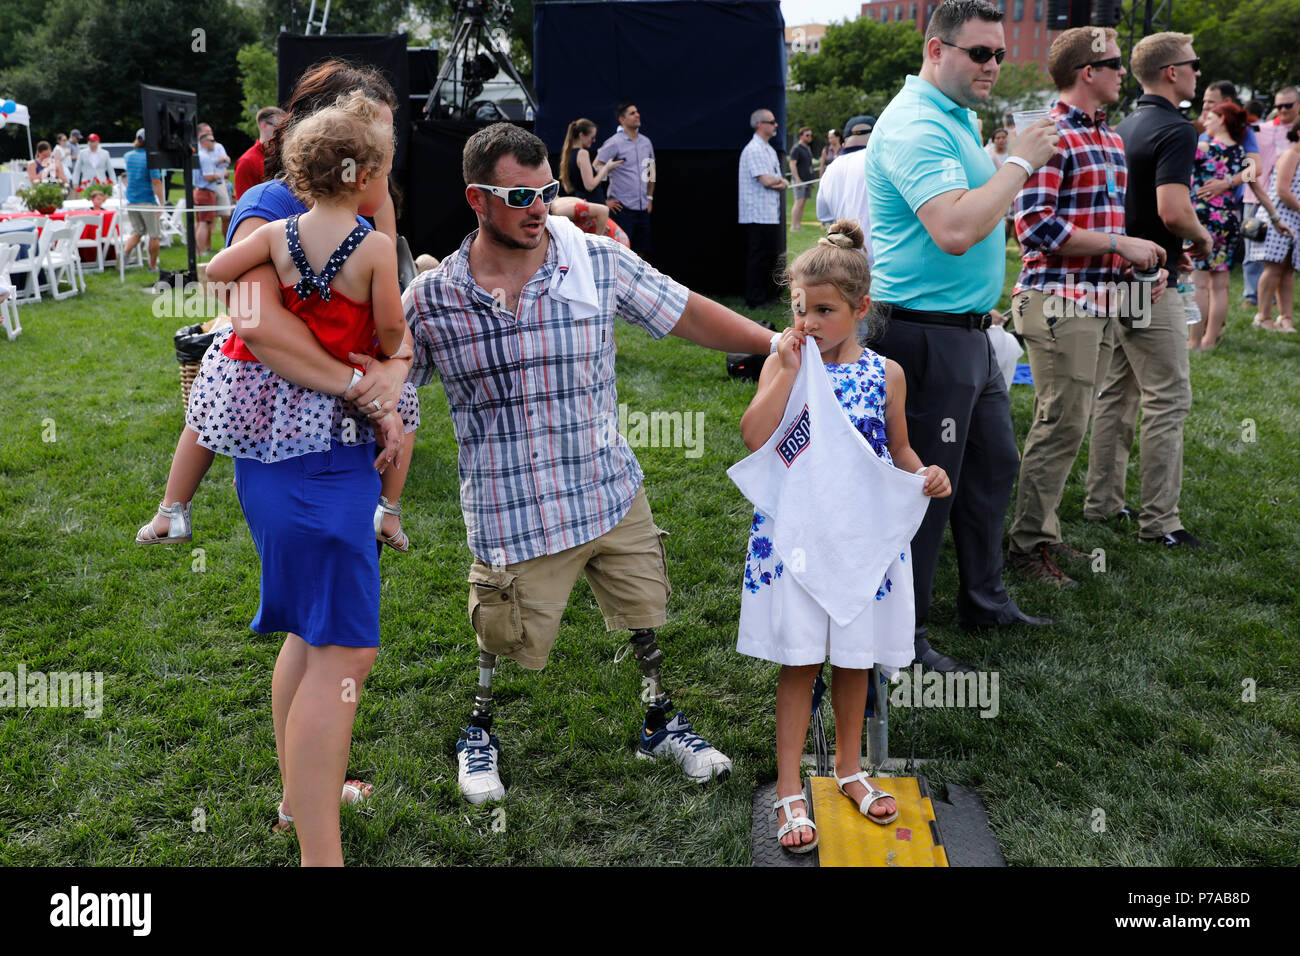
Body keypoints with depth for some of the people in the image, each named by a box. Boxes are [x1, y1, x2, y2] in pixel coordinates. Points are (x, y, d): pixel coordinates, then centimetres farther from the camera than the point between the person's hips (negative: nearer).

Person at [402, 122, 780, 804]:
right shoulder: (430, 299, -7)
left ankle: (661, 725, 41)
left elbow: (689, 314, 2)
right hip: (511, 514, -2)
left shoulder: (599, 261, -5)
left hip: (612, 493, 3)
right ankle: (478, 735, 40)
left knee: (647, 620, 16)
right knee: (506, 644, 9)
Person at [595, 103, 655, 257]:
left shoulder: (646, 142, 12)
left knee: (642, 252, 8)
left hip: (643, 209, 6)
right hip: (623, 208, -6)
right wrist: (606, 200, -11)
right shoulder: (614, 143, -8)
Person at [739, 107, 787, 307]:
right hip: (758, 215, -10)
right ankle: (755, 300, -1)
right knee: (759, 257, -6)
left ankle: (770, 294, 24)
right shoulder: (753, 150, -12)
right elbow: (766, 180, -21)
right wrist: (779, 180, 1)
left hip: (771, 214, 10)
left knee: (771, 255, 15)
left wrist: (780, 183, -6)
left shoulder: (769, 150, 20)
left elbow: (780, 181, 18)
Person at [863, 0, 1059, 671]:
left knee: (992, 464, 20)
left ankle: (984, 601, 36)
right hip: (927, 334, -11)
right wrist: (1020, 161, -21)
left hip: (969, 331, 11)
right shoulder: (916, 125, -18)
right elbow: (956, 229, -31)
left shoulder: (957, 117, 16)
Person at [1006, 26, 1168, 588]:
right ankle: (1027, 545, 3)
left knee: (1066, 421, 13)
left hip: (1094, 298, 9)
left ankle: (1042, 533, 23)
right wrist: (1122, 244, -16)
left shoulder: (1110, 139, 17)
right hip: (1058, 299, -9)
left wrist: (1139, 262, 9)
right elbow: (1034, 225, -20)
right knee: (1062, 425, -7)